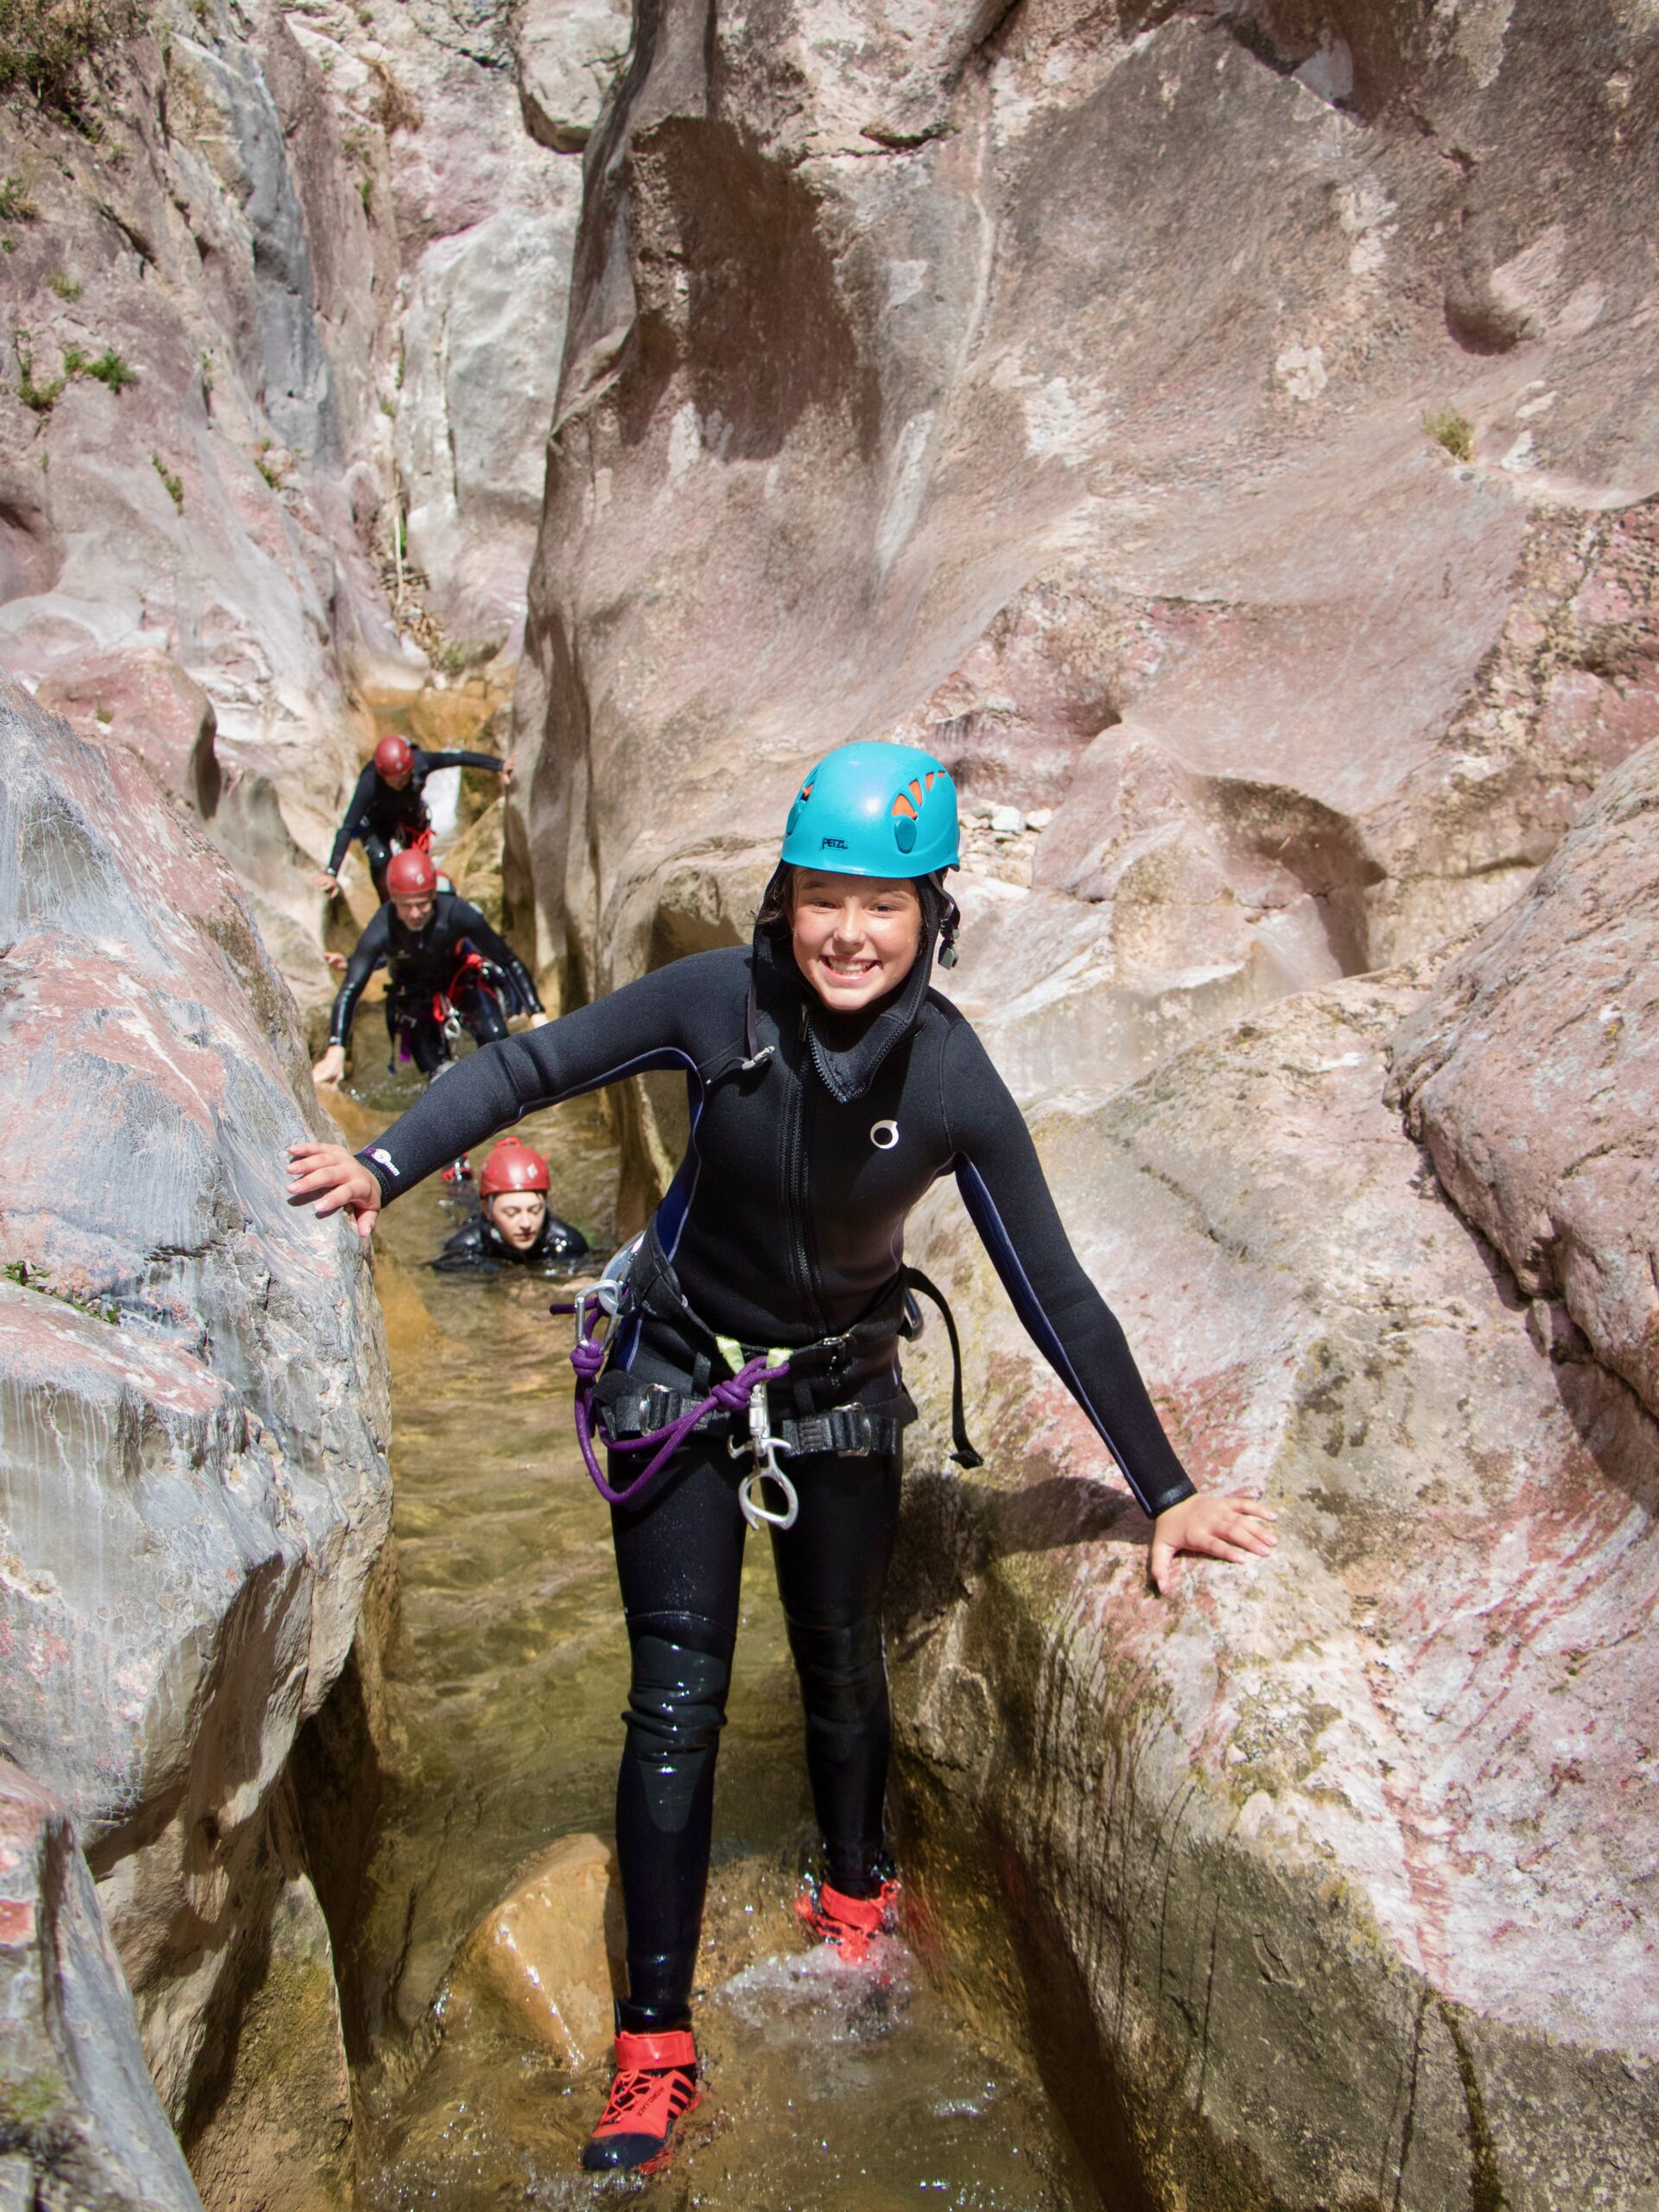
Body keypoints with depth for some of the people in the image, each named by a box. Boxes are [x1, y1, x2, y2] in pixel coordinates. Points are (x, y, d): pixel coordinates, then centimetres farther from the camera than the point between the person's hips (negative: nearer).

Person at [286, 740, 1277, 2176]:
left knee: (843, 1669, 17)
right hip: (678, 1383, -1)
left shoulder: (953, 1084, -20)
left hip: (843, 1401, 1)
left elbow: (1056, 1297, -14)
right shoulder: (719, 1002, -22)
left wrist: (1164, 1492, -12)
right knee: (676, 1701, 0)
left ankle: (856, 1886, 48)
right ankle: (656, 2041, 12)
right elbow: (533, 1066, -8)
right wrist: (388, 1161, -19)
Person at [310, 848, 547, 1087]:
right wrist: (336, 1051, -46)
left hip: (462, 976, 0)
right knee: (431, 1065, -1)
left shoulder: (457, 913, -36)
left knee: (495, 1036, -21)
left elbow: (509, 961, -28)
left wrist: (536, 1014, -32)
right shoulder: (380, 932, -35)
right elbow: (349, 991, -36)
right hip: (415, 992, 1)